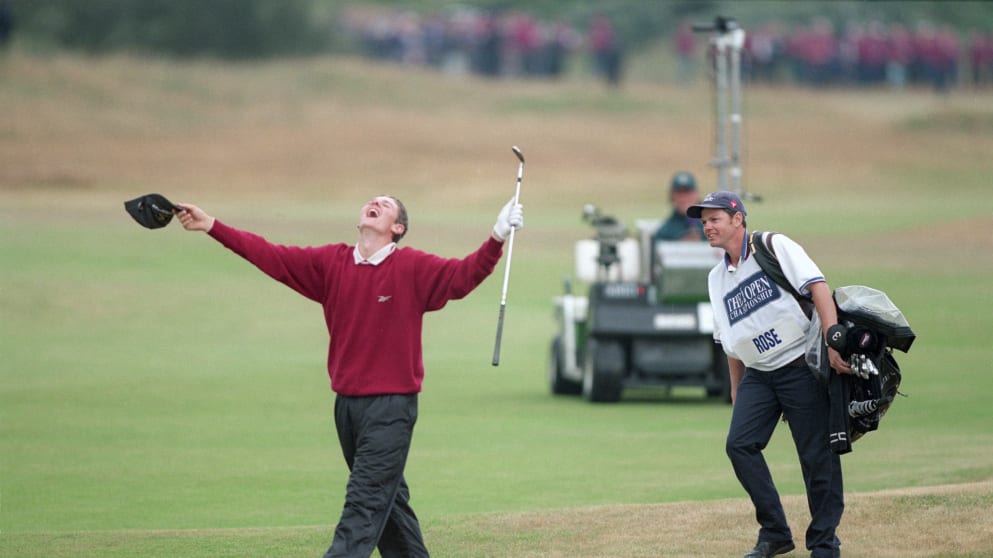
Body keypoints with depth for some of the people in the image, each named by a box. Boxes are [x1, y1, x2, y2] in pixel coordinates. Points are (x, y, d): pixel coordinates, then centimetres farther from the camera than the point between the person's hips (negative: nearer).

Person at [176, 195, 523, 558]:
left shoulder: (413, 268, -6)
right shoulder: (330, 263, 6)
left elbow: (462, 275, -15)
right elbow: (268, 255, 7)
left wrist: (497, 239, -32)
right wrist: (211, 226, 3)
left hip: (392, 405, -5)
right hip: (347, 402, 5)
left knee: (365, 503, -10)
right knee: (388, 498, 15)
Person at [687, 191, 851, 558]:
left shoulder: (775, 248, -5)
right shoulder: (717, 278, 15)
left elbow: (818, 288, -15)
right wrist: (737, 394, 17)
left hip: (802, 366, -6)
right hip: (759, 374, 6)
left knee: (818, 455, -6)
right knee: (740, 444, -8)